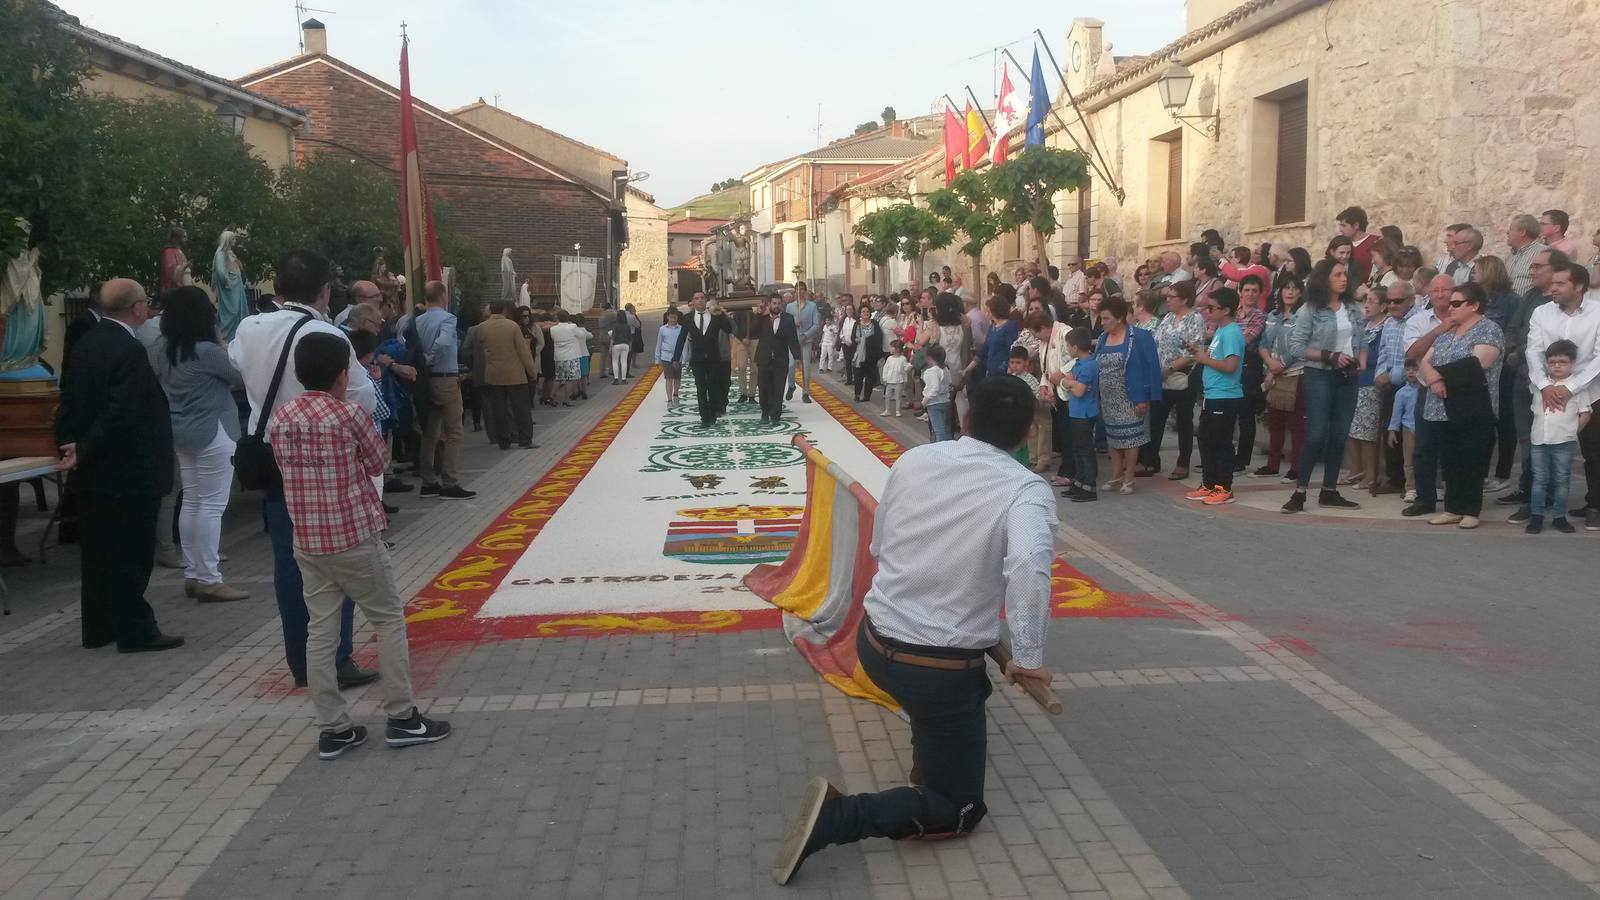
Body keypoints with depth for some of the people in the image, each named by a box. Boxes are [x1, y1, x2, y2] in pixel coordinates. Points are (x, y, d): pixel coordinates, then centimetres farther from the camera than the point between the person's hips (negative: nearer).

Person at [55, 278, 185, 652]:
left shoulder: (84, 344, 8)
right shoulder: (129, 350, -19)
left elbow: (70, 401, 10)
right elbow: (121, 414, -25)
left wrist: (70, 445, 8)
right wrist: (84, 450, -15)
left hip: (91, 471, 9)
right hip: (127, 471, -9)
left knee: (97, 551, 14)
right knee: (131, 554, 0)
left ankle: (98, 628, 22)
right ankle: (135, 631, 6)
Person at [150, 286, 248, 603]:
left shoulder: (162, 348, 4)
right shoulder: (207, 351, -19)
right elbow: (243, 377, -9)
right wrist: (223, 343, 2)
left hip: (181, 431, 8)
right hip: (212, 433, -8)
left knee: (191, 502, 12)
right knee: (212, 505, -4)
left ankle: (192, 574, 18)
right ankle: (209, 579, -3)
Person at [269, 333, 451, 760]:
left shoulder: (279, 417, 2)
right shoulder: (350, 414, -13)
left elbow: (287, 469, 9)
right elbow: (379, 464, -1)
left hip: (307, 541, 5)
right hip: (355, 537, -5)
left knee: (321, 631, 8)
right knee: (389, 619, 8)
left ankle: (333, 729, 13)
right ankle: (402, 717, 11)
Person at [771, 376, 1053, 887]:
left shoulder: (913, 460, -1)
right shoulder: (1027, 490, -14)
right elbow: (1028, 570, -33)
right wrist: (1028, 658, -21)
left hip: (873, 642, 6)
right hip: (940, 669, -6)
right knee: (961, 810, 12)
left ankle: (932, 757, 43)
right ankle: (837, 816, -9)